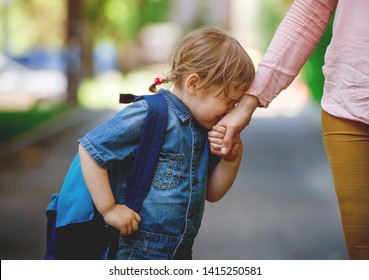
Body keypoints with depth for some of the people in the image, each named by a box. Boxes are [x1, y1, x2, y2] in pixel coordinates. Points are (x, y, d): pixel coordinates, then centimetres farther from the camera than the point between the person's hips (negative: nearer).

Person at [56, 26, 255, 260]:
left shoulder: (206, 131, 9)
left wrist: (233, 157, -2)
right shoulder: (148, 116, -16)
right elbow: (89, 149, -18)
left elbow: (212, 193, 15)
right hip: (133, 252, -8)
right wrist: (108, 209, -18)